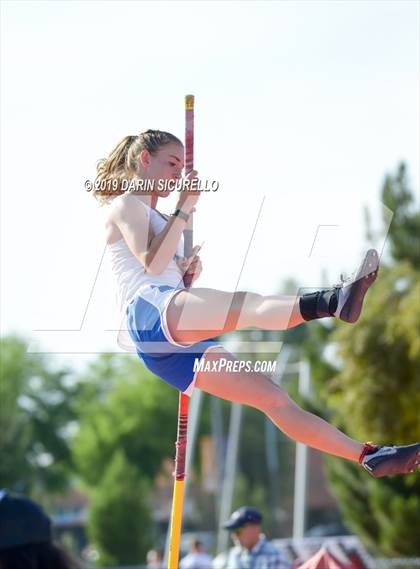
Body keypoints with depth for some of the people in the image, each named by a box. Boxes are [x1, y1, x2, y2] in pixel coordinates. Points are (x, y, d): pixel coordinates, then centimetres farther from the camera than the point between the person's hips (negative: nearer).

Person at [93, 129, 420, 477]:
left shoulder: (156, 218, 34)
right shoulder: (126, 206, 7)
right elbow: (152, 264, -12)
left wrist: (188, 274, 15)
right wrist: (184, 208, -9)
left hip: (173, 349, 9)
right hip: (147, 311, -9)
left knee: (272, 397, 2)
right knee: (249, 307, -37)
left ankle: (369, 456, -1)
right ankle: (331, 301, -64)